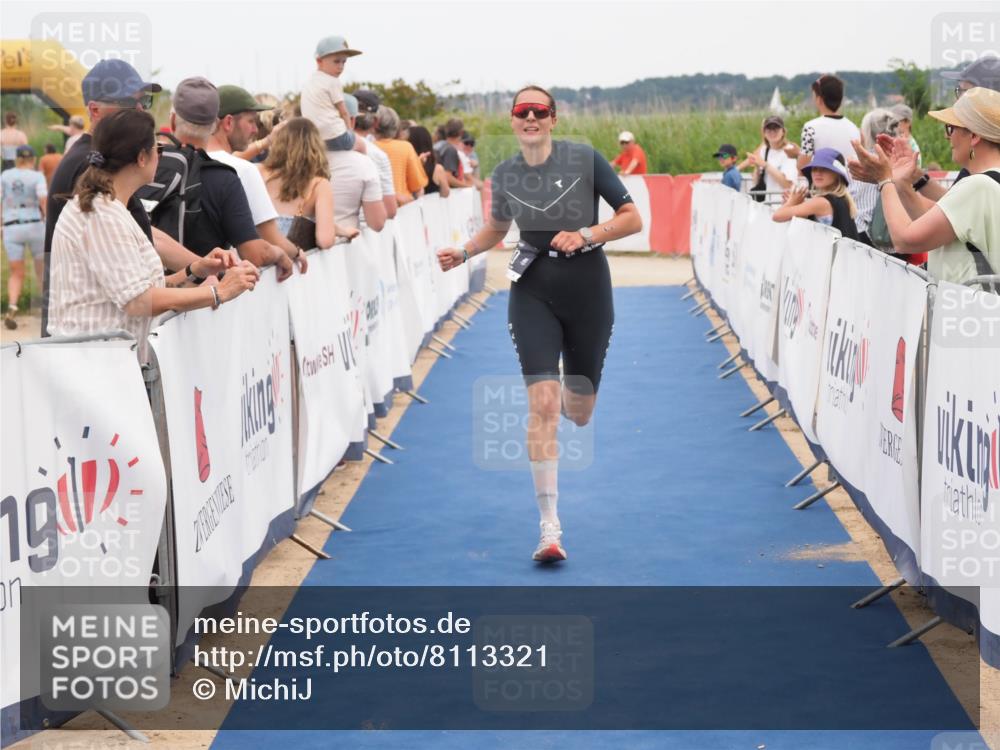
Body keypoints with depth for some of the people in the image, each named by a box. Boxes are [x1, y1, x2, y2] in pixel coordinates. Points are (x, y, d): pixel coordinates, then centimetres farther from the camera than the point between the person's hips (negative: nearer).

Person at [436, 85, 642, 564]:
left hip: (587, 289, -1)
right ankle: (550, 528, -9)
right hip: (533, 291, 1)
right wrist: (464, 252, 8)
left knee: (580, 413, 9)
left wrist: (585, 235, -17)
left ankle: (568, 398, 52)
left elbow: (632, 219, -4)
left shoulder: (585, 159, -7)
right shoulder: (505, 175, 3)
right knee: (542, 404, -14)